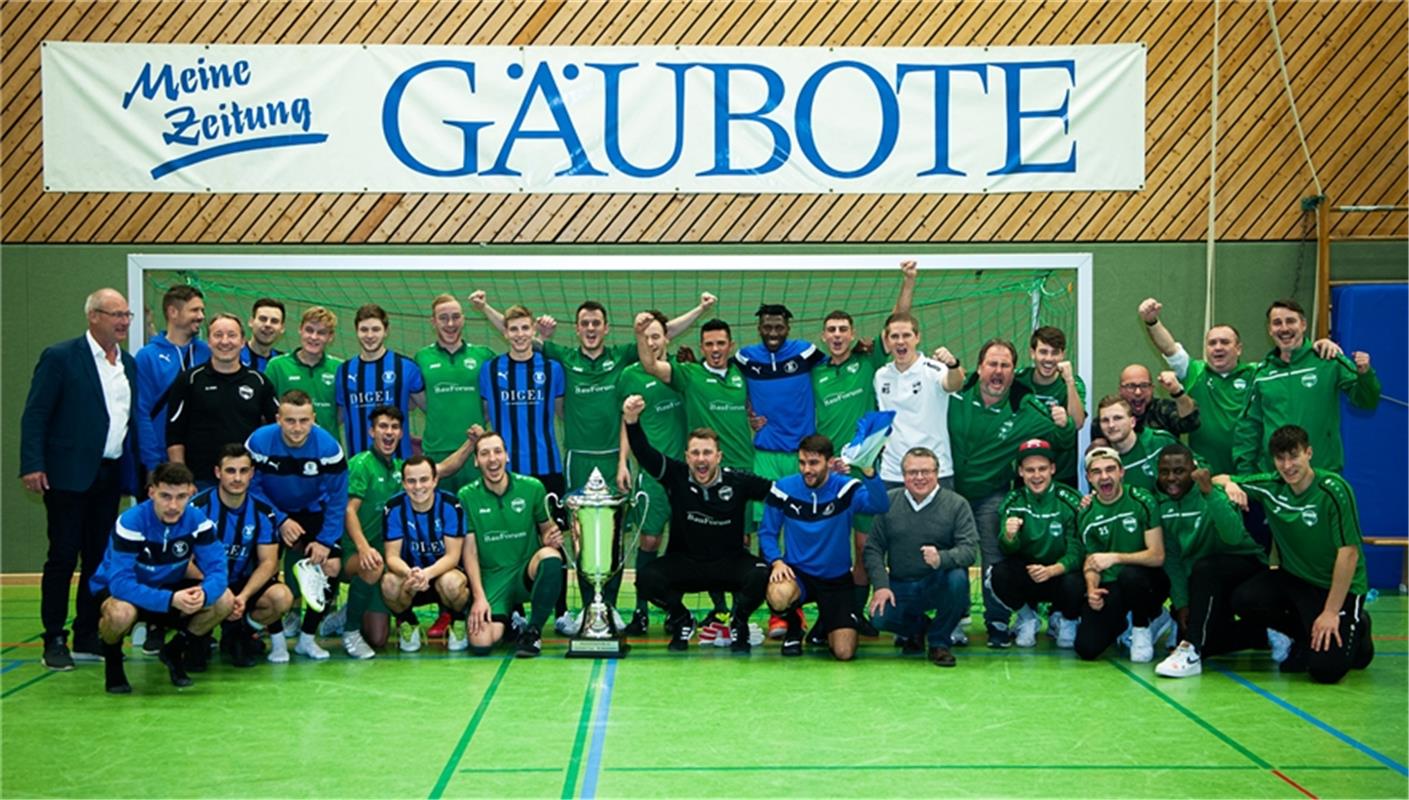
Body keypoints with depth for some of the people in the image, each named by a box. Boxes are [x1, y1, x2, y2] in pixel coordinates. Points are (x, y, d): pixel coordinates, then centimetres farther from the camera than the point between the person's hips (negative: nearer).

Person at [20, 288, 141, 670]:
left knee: (99, 558, 9)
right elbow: (34, 414, -8)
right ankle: (55, 641, 7)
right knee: (63, 558, -1)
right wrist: (32, 465, -16)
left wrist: (137, 469, 10)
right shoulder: (60, 357, -5)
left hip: (110, 476, 6)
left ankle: (88, 638, 17)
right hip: (70, 476, -6)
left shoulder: (128, 364, 13)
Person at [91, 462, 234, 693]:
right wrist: (171, 600, -46)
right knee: (121, 613, -39)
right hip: (115, 590, -4)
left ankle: (175, 650, 8)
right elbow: (121, 582, -34)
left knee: (224, 601, -18)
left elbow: (216, 568, -19)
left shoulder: (197, 521, -17)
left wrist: (203, 594, -43)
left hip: (169, 588, 4)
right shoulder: (130, 522, -29)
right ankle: (112, 658, -3)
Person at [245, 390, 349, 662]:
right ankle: (276, 640, -1)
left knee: (332, 564, -16)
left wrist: (325, 540, -20)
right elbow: (251, 487, -13)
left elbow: (337, 499, -14)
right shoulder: (259, 442, -23)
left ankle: (307, 638, 2)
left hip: (312, 512, 1)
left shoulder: (328, 447, -22)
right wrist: (280, 522, -20)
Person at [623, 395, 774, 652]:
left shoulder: (738, 482, -9)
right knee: (647, 579, -25)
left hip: (729, 562, -1)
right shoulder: (676, 476, -9)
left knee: (762, 576, -30)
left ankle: (738, 621, 4)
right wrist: (631, 420, -38)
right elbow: (643, 452, -22)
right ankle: (680, 619, 8)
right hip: (684, 562, 1)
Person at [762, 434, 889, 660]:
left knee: (844, 652, -11)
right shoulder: (783, 489, -8)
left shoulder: (846, 488, -12)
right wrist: (776, 561, -17)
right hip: (798, 573, 0)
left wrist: (868, 471, -48)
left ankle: (825, 625, 29)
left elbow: (880, 506, -31)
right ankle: (793, 627, 3)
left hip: (837, 580, 0)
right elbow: (767, 532, 2)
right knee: (778, 596, -37)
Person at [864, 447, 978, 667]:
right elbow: (873, 548, 0)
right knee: (879, 618, -25)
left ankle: (940, 640, -6)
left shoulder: (956, 504, -4)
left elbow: (970, 549, -15)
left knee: (958, 578, -34)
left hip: (938, 584, -1)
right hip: (900, 587, 2)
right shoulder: (888, 502, 2)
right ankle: (917, 625, 16)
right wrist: (881, 586, -13)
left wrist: (942, 558, -36)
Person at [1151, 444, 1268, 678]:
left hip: (1246, 566, -6)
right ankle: (1261, 633, 18)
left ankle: (1192, 651, -30)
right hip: (1205, 580, 6)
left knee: (1204, 568, -36)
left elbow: (1233, 536, -37)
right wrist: (1181, 602, -9)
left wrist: (1209, 492, -43)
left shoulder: (1216, 493, -18)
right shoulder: (1161, 503, -5)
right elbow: (1171, 558, -2)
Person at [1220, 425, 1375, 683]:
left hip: (1339, 585, -5)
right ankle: (1305, 636, 5)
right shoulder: (1270, 486, -5)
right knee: (1243, 600, -22)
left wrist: (1331, 612, -20)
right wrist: (1229, 485, -17)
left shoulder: (1333, 490, -20)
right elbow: (1220, 479, 9)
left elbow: (1348, 553, -20)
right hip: (1293, 578, 5)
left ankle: (1354, 630, 15)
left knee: (1325, 669, -20)